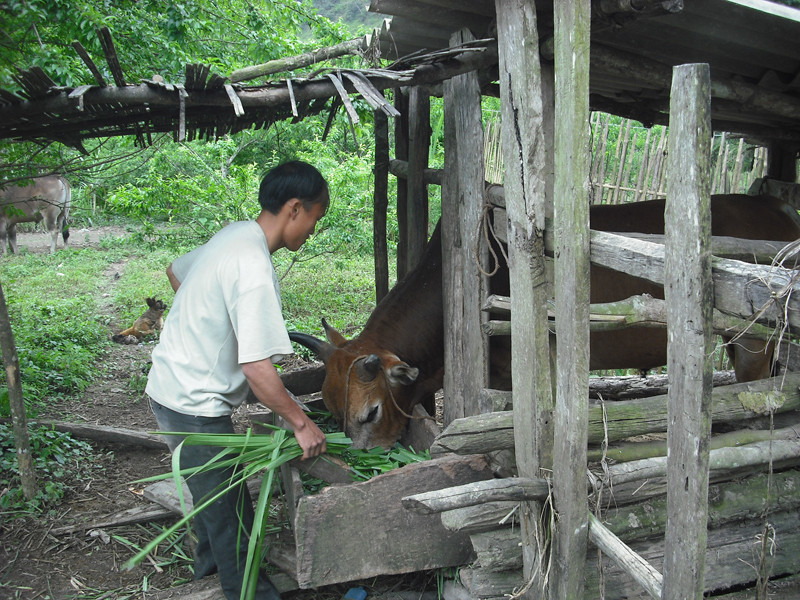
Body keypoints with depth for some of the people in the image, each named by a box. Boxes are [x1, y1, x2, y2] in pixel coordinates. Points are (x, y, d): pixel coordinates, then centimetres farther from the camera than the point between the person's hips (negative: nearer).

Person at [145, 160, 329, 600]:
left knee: (214, 486, 29)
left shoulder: (232, 235, 2)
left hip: (170, 386, 10)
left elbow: (175, 271, 21)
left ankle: (210, 559, 51)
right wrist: (301, 423, -20)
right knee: (230, 509, 5)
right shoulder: (254, 270, -28)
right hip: (194, 405, -10)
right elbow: (257, 369, -31)